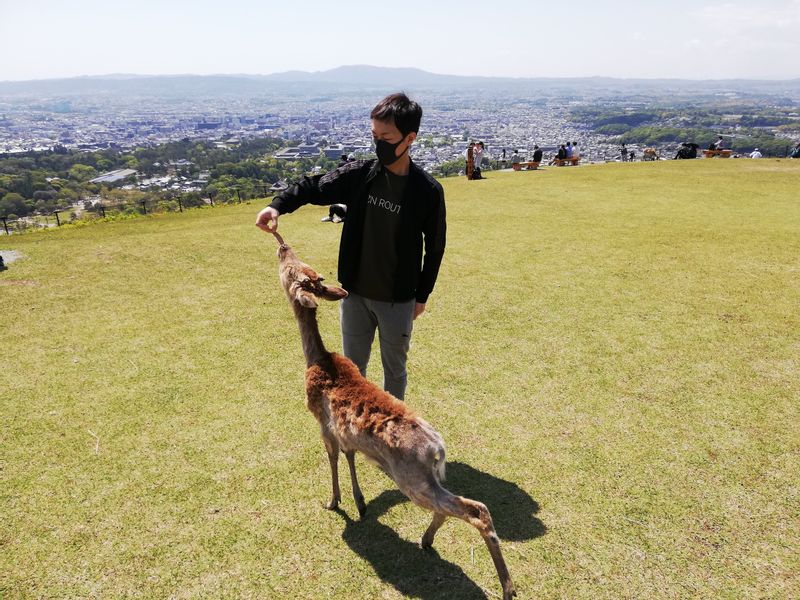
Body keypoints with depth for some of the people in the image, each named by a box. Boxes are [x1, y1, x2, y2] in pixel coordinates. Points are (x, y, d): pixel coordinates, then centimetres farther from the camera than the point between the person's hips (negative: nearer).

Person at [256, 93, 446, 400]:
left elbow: (434, 247, -3)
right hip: (355, 293, 3)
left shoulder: (428, 190, -13)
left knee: (394, 370, 16)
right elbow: (314, 186, 1)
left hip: (398, 300, -2)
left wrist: (422, 295, 1)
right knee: (353, 367, 18)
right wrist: (278, 205, -19)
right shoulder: (359, 174, -7)